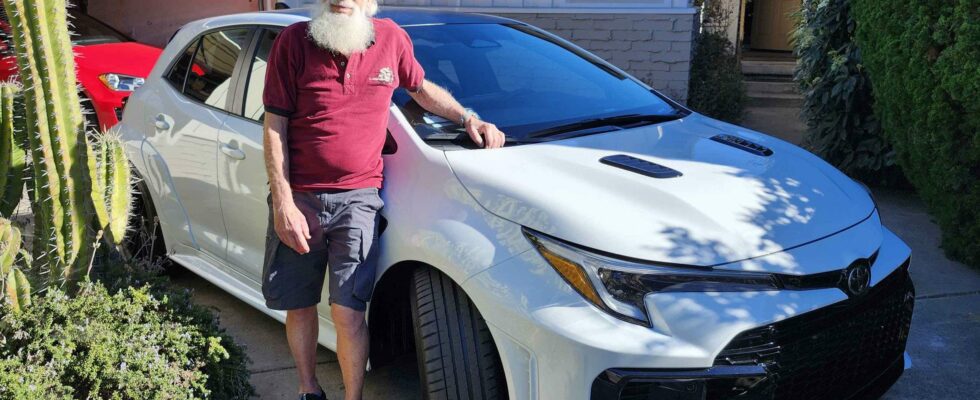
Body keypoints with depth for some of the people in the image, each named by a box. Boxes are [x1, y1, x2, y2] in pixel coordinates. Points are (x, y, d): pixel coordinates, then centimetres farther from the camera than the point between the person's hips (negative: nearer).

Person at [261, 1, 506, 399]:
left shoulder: (391, 38, 0)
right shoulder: (294, 41, -6)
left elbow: (421, 88, 20)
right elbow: (275, 126, -4)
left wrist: (469, 118, 7)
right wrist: (283, 202, -10)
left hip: (358, 197, 0)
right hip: (299, 198, 0)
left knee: (348, 313, -6)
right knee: (299, 305, 12)